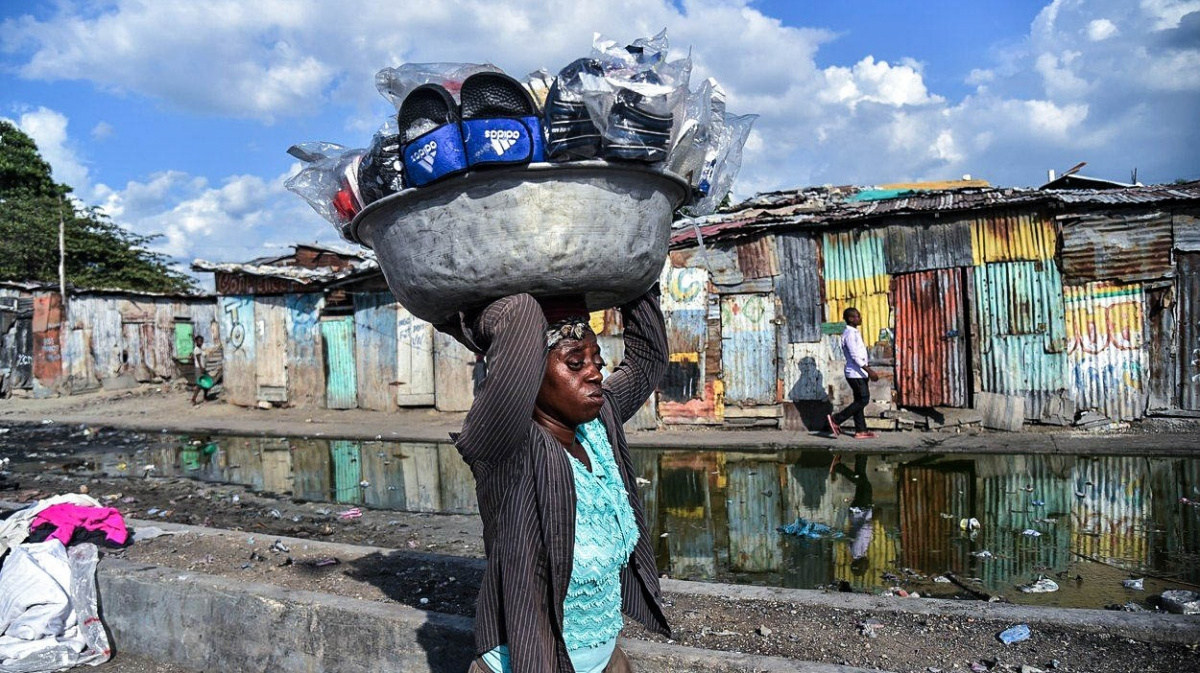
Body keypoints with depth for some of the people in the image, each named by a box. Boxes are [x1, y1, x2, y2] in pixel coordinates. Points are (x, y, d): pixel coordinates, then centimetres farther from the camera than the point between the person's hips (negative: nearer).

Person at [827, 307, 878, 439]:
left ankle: (860, 431, 13)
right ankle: (836, 419, -4)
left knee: (860, 400, 10)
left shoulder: (855, 332, 16)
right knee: (863, 400, -8)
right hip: (855, 373, -10)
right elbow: (855, 356, -22)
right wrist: (869, 371, -22)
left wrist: (868, 372, 20)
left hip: (859, 373, 10)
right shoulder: (849, 334, -16)